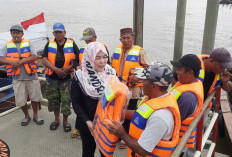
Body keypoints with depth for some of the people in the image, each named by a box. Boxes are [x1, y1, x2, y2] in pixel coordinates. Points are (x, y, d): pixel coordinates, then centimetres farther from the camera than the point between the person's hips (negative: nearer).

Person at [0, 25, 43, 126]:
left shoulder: (28, 43, 4)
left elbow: (34, 56, -9)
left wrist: (20, 62, -17)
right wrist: (11, 62, -17)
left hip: (31, 76, -1)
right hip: (17, 78, 1)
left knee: (35, 97, 8)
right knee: (21, 100, 6)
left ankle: (35, 116, 28)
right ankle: (27, 116, 29)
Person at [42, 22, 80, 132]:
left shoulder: (71, 44, 2)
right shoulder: (49, 44, 6)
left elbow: (78, 59, 0)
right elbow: (44, 59, -2)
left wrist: (69, 67, -15)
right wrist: (55, 69, -16)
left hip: (66, 78, -2)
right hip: (52, 78, 3)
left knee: (66, 100, -2)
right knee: (53, 100, 13)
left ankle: (65, 121, 19)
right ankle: (56, 119, 33)